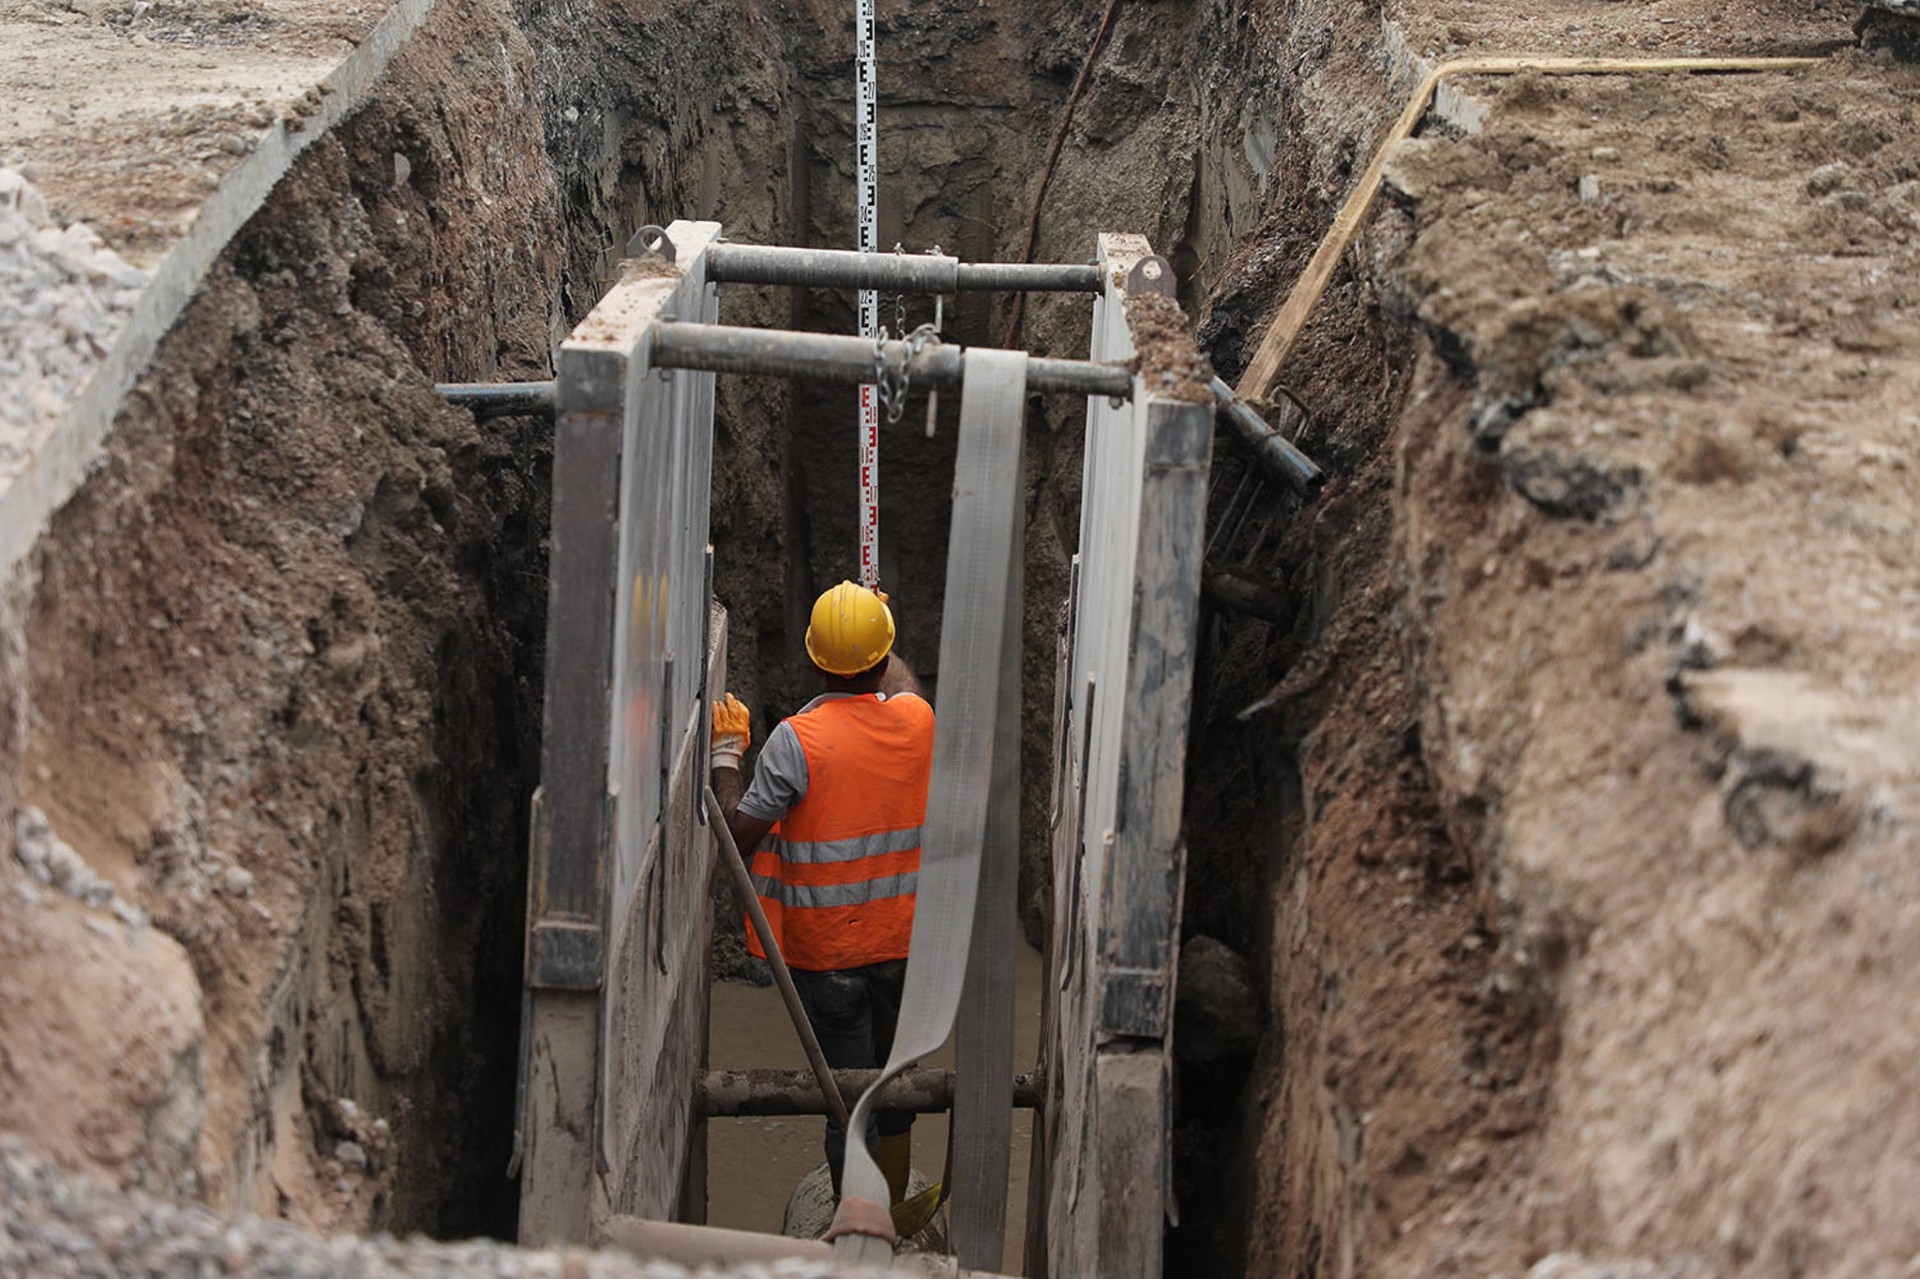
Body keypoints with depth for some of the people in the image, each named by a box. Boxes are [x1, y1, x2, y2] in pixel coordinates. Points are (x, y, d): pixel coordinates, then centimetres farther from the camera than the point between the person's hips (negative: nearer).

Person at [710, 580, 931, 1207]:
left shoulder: (796, 739, -18)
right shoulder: (915, 720, -3)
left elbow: (740, 834, -15)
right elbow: (903, 683, 23)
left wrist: (726, 754, -2)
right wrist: (878, 629, 41)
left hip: (826, 952, -4)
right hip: (903, 943, 4)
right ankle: (894, 1223, 35)